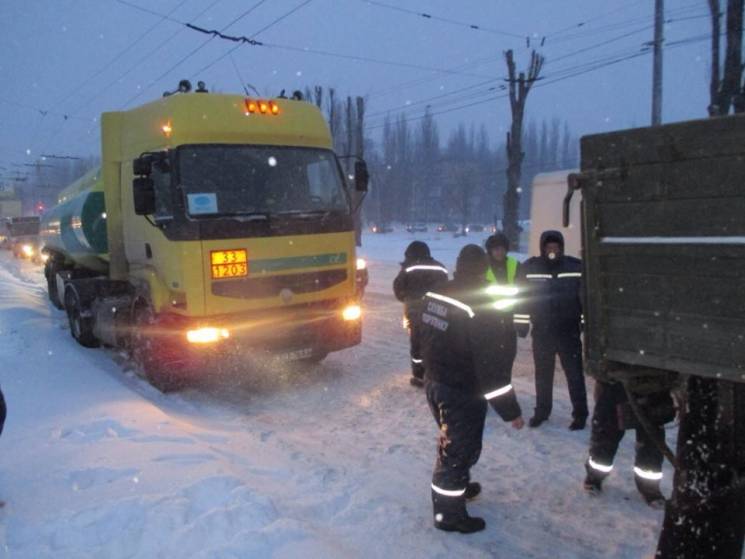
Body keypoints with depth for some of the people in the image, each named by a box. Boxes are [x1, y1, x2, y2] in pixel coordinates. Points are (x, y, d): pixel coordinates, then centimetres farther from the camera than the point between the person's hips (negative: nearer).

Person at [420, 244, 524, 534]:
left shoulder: (434, 296, 0)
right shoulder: (480, 309, -24)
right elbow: (491, 362, -24)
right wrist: (509, 408, -17)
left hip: (434, 382, 8)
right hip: (462, 392, -8)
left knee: (453, 443, 27)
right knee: (459, 449, 8)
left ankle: (458, 486, 48)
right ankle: (449, 513, 23)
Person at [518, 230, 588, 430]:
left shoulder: (576, 267, -6)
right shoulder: (529, 267, -4)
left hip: (569, 331, -1)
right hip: (541, 331, 2)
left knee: (574, 374, 3)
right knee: (543, 374, 14)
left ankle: (580, 414, 16)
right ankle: (541, 411, 29)